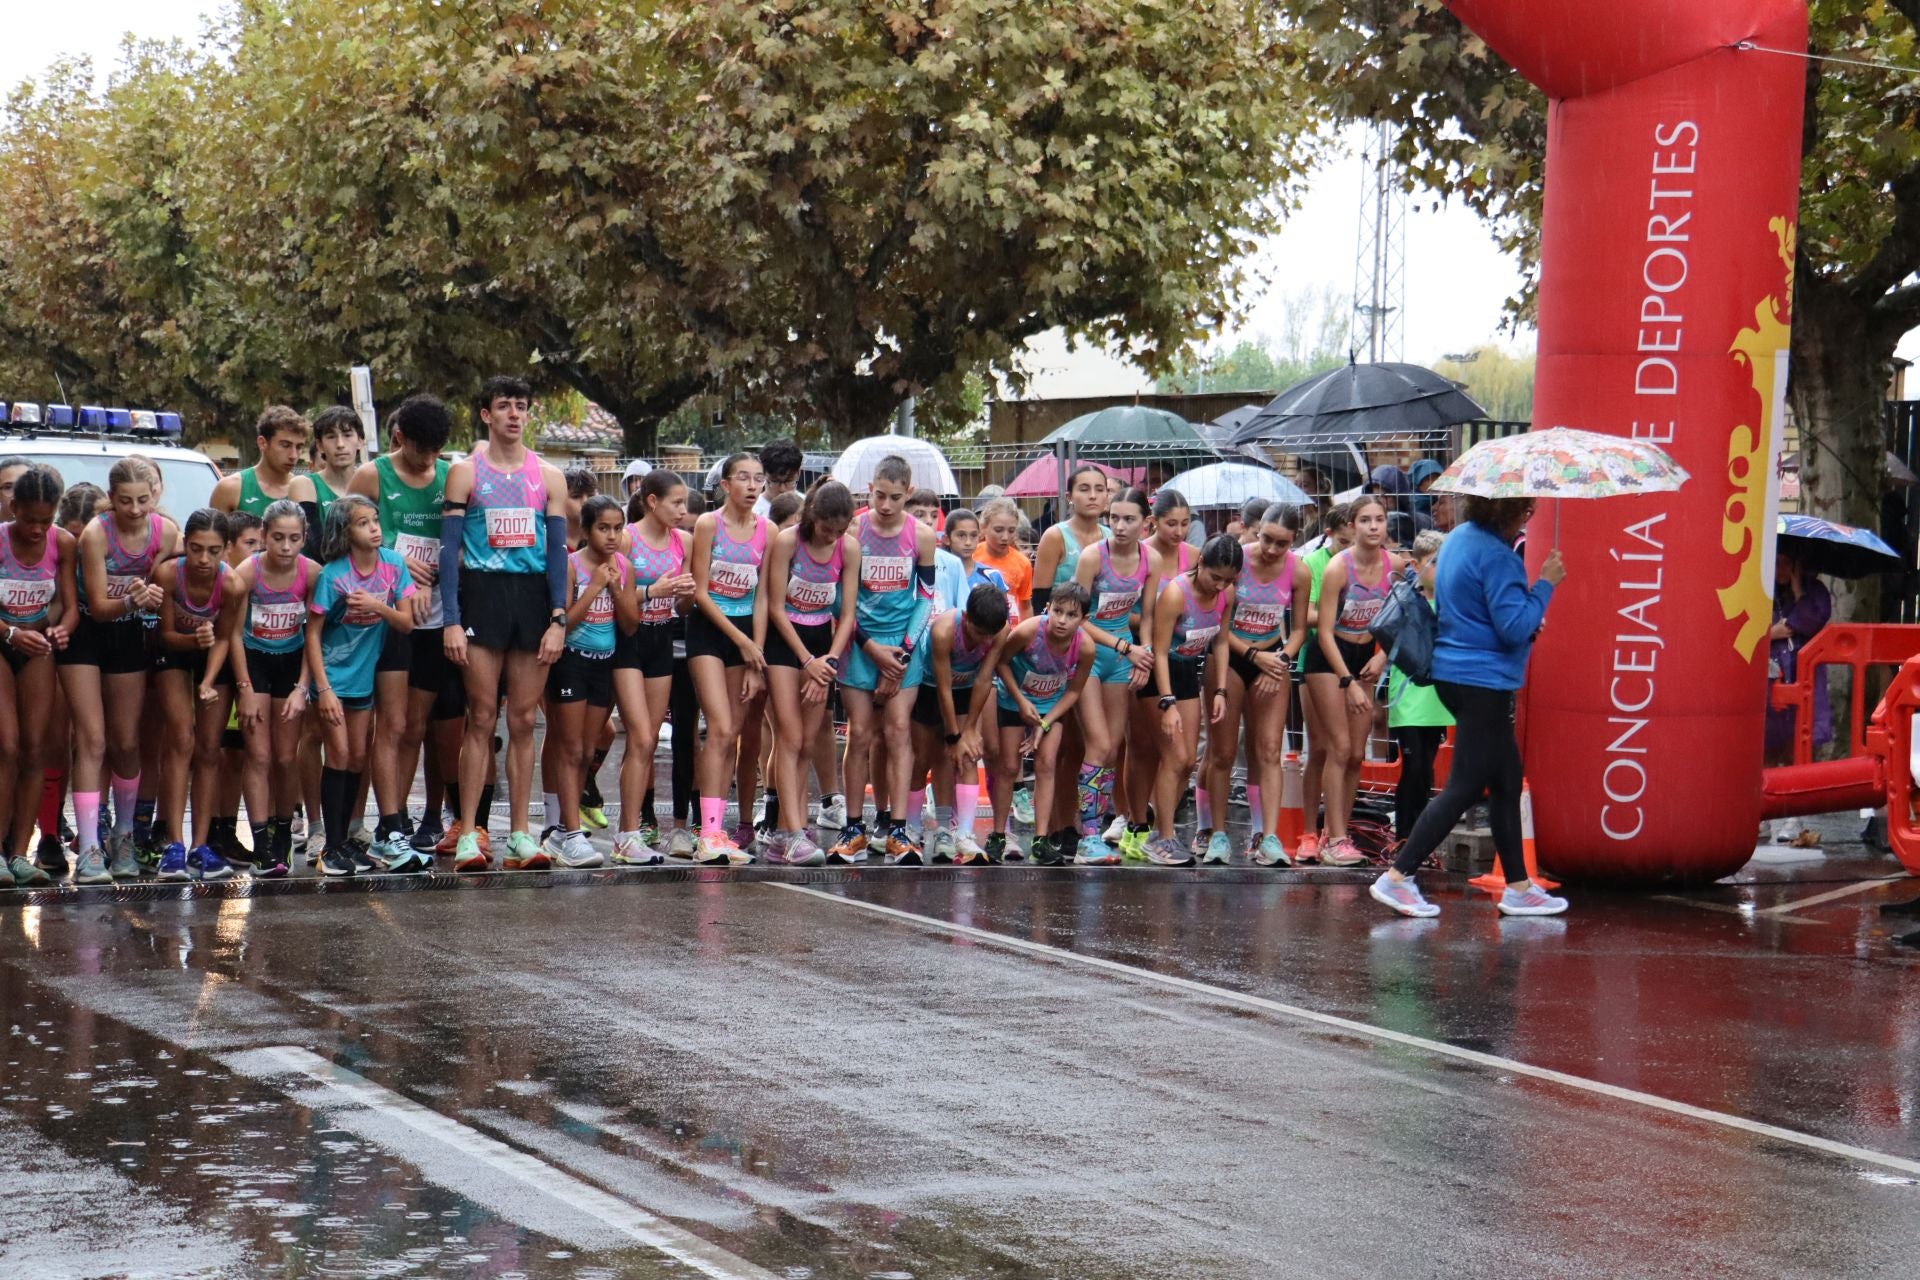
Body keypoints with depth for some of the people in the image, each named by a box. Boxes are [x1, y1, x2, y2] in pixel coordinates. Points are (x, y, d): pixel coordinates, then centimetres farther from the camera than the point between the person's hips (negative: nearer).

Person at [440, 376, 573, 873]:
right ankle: (468, 836, -2)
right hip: (482, 591, -2)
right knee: (482, 718, -5)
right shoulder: (465, 472, 4)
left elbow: (557, 550, 8)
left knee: (523, 721, 4)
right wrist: (451, 620, -8)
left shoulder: (548, 476, 10)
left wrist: (558, 618, -1)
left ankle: (520, 837, 7)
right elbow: (449, 548, 0)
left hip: (533, 595, 2)